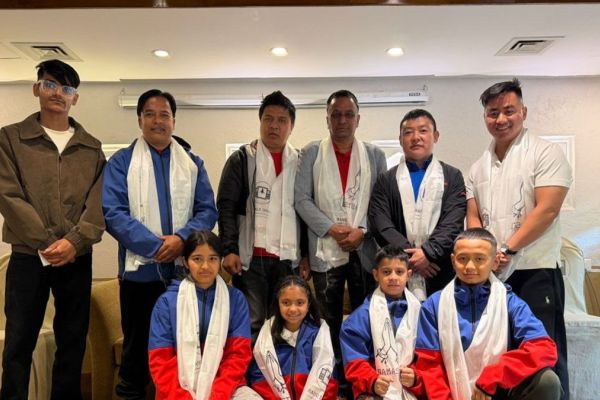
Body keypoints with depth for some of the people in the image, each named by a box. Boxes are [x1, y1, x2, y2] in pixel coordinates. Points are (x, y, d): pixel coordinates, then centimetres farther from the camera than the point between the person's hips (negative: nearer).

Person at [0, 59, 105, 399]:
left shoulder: (92, 148, 9)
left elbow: (100, 203, 0)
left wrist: (74, 241, -14)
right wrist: (47, 243, -13)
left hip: (77, 258, 2)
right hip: (28, 256, -1)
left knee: (73, 341, 11)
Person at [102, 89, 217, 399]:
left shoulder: (193, 162, 8)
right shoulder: (121, 161, 1)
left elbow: (207, 210, 2)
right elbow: (112, 213, -9)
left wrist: (182, 239, -16)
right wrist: (155, 246, -17)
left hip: (185, 267, 2)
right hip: (139, 267, -1)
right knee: (137, 342, 12)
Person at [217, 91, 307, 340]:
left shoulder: (300, 162, 9)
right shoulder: (242, 159, 2)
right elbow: (226, 206, -4)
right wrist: (229, 249, -13)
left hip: (289, 259, 3)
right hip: (250, 258, -3)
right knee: (251, 325, 5)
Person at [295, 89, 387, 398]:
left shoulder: (375, 155, 7)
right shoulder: (311, 152, 4)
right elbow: (301, 198, -3)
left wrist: (362, 230, -12)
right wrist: (332, 229, -12)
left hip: (365, 250, 1)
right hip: (326, 250, -1)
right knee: (330, 321, 9)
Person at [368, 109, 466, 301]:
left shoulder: (452, 177, 10)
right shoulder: (386, 180, 9)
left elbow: (453, 223, -2)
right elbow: (380, 224, -2)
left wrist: (427, 252, -15)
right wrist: (409, 255, -12)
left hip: (440, 273, 0)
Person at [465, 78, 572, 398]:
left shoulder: (545, 153, -4)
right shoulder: (478, 167, 12)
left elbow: (547, 210, -13)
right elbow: (473, 216, 10)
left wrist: (506, 249, -16)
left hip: (536, 272, -5)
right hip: (490, 274, 5)